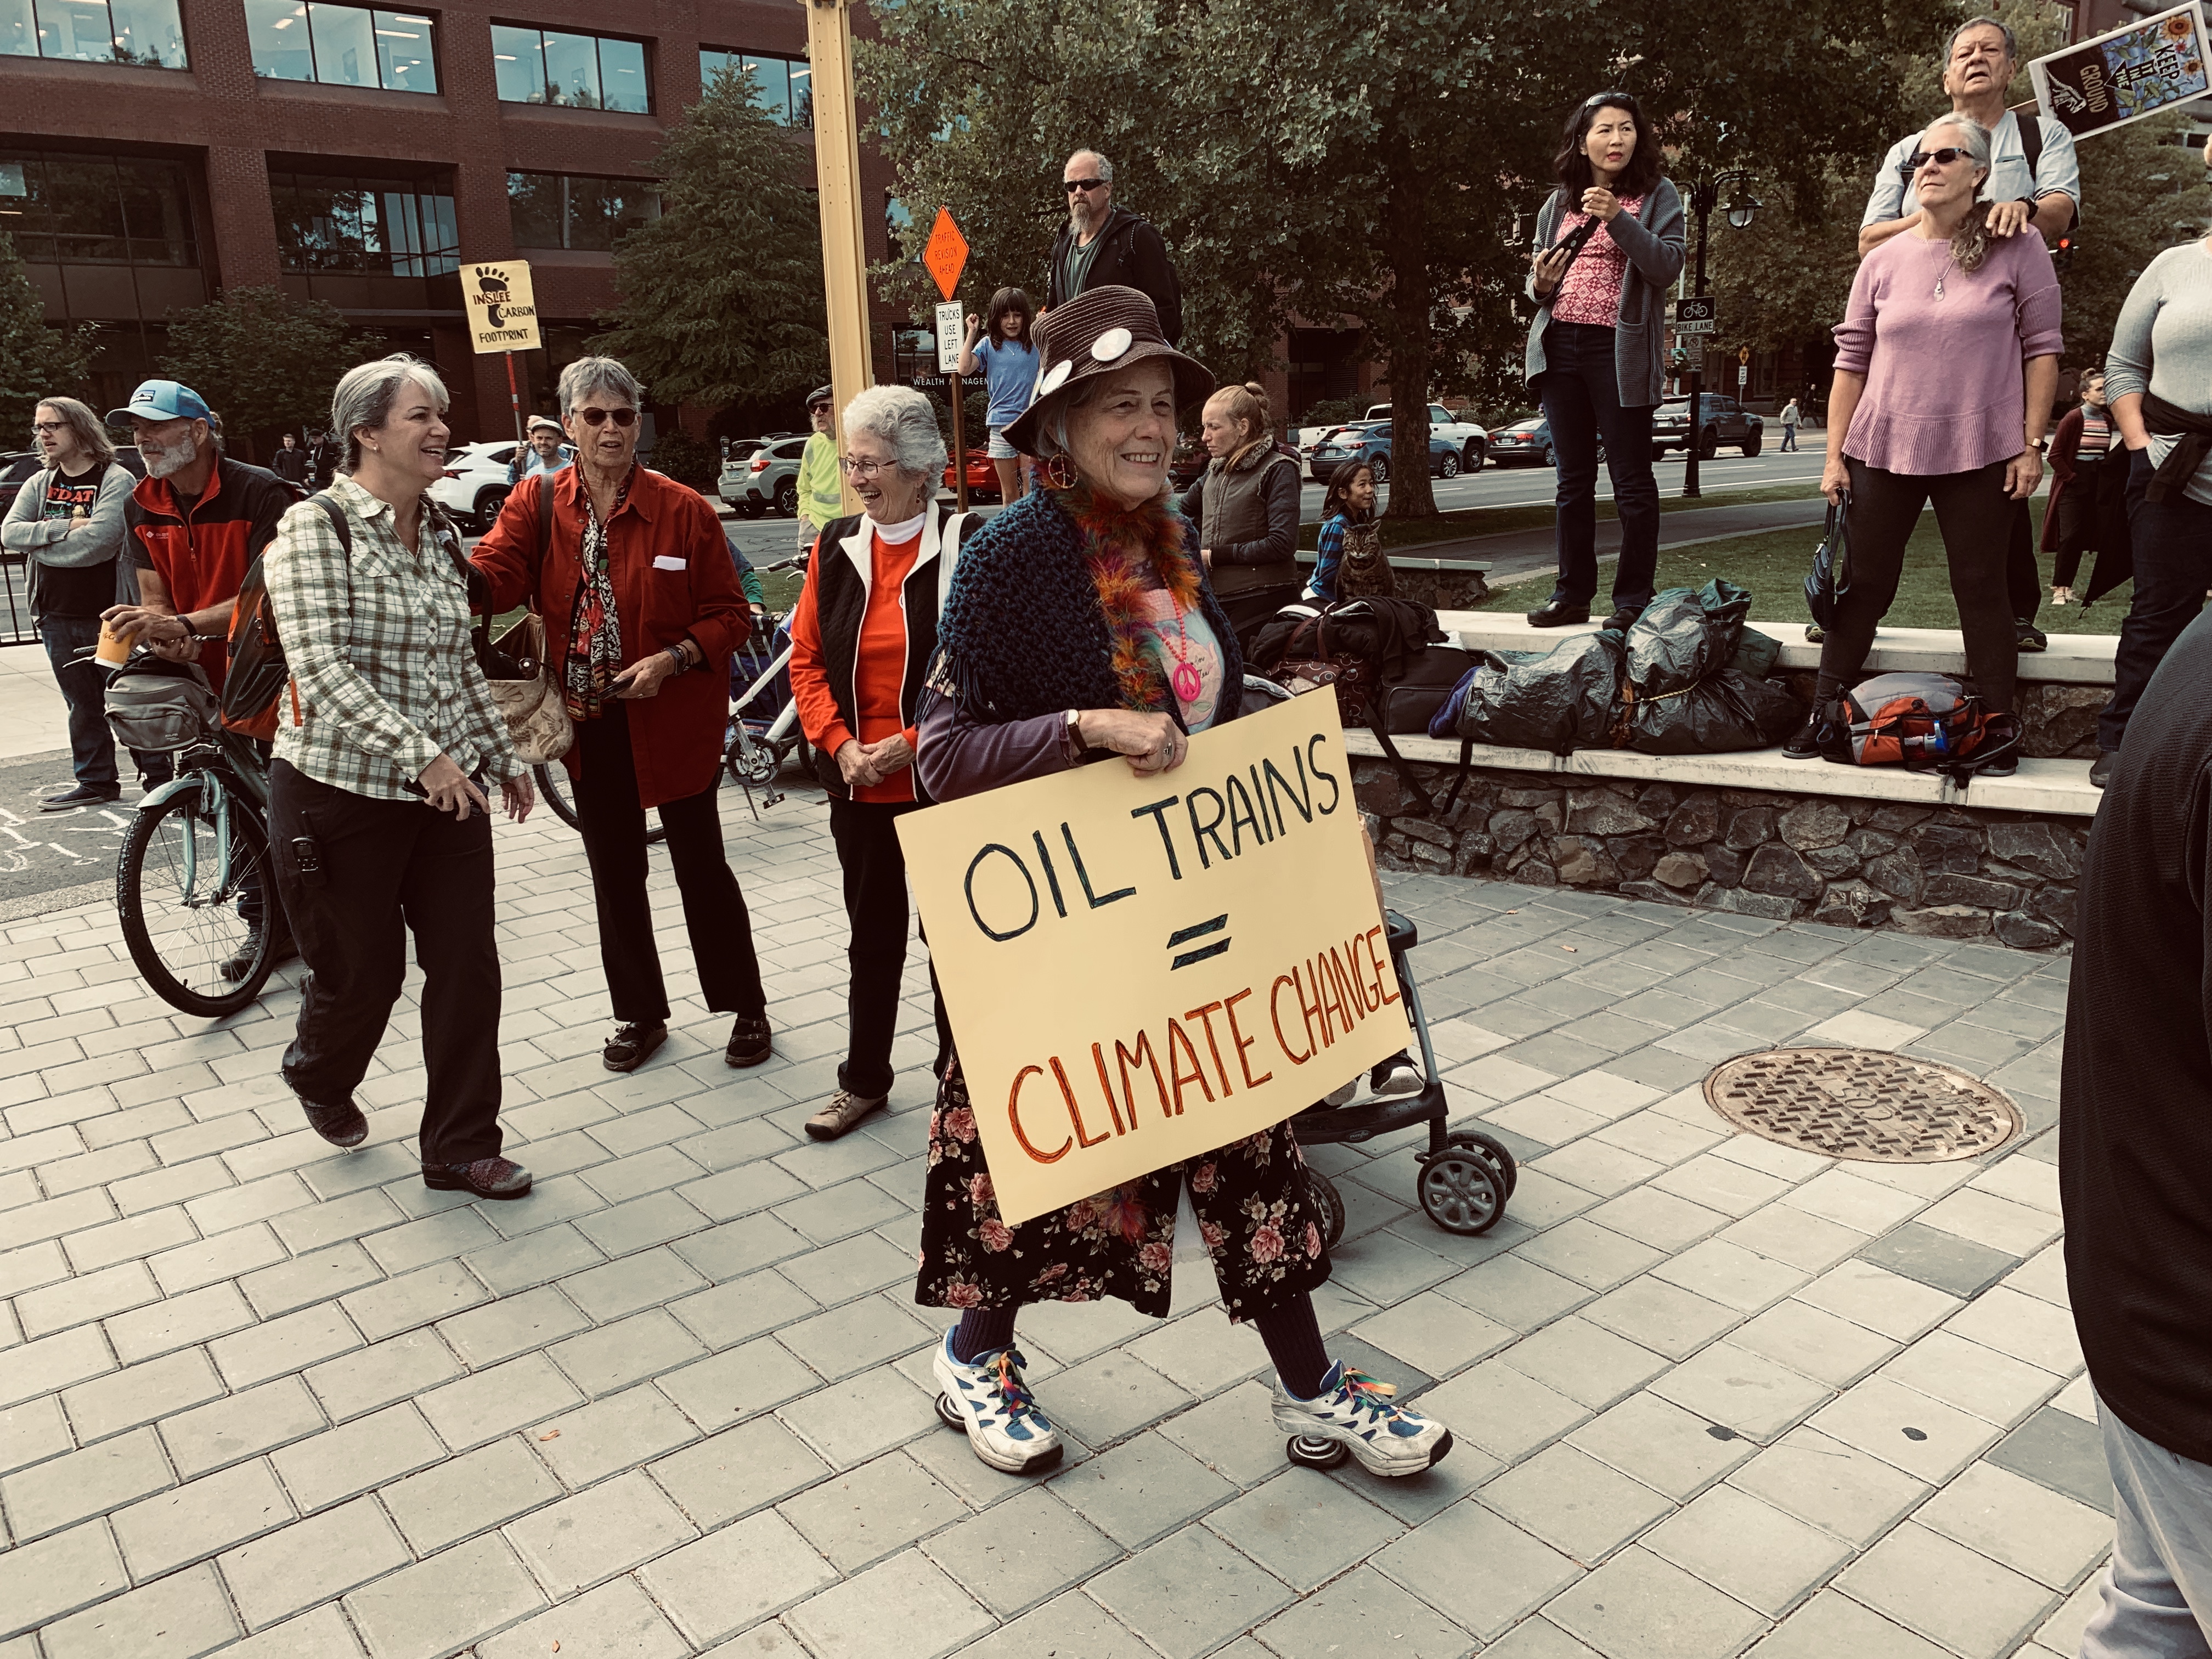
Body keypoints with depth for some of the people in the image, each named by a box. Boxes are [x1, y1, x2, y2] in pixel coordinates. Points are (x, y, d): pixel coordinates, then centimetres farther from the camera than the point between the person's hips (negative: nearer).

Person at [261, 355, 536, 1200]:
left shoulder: (440, 533, 8)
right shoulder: (316, 527, -12)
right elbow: (321, 669, -21)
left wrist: (502, 755, 16)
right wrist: (421, 754, -28)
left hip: (448, 789, 6)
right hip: (343, 792, -5)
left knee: (467, 968, 4)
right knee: (363, 972, 9)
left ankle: (460, 1149, 18)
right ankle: (318, 1076, 44)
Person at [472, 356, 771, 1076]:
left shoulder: (684, 510, -7)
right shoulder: (536, 505, 1)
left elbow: (731, 616, -5)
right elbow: (490, 578, -15)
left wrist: (672, 659, -20)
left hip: (672, 719, -3)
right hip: (589, 721, 3)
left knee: (700, 866, 6)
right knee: (614, 873, 14)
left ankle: (745, 1008, 22)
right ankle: (639, 1013, 30)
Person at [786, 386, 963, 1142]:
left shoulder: (964, 544, -10)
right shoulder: (836, 546, 5)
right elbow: (807, 658, 7)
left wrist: (913, 742, -16)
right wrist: (840, 743, -6)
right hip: (858, 783, 5)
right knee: (872, 934, 16)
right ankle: (863, 1080, 30)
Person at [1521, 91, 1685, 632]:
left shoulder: (1656, 196, 4)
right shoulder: (1559, 204, 16)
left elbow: (1668, 267, -8)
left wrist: (1618, 219, -17)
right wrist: (1540, 285, -3)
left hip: (1619, 351, -4)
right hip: (1560, 347, 4)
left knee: (1632, 481, -3)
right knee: (1573, 480, 9)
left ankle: (1633, 601, 2)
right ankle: (1572, 593, 15)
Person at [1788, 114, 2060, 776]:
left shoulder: (2016, 249, 0)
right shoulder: (1884, 260, 7)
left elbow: (2041, 346, -1)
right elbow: (1851, 360, 7)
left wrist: (2032, 442, -7)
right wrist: (1835, 455, 2)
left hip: (1980, 454, -2)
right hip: (1883, 449, 2)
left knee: (1981, 591, 3)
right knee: (1862, 587, 5)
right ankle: (1825, 719, 12)